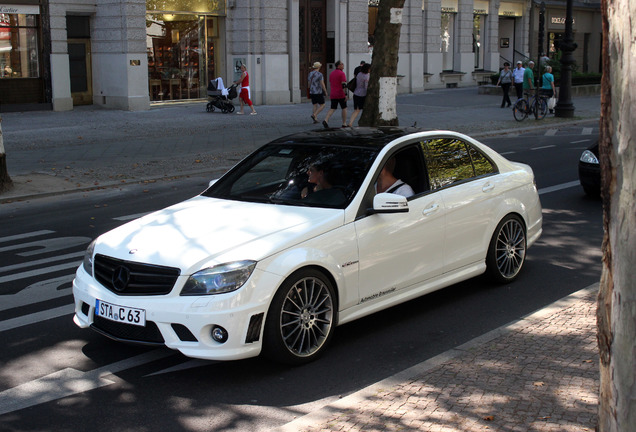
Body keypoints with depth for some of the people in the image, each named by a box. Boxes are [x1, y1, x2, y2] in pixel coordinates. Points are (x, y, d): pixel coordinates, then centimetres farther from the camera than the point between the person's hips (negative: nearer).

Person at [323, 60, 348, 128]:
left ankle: (325, 120, -16)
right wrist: (346, 94, -18)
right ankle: (344, 124, 12)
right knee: (344, 108, 9)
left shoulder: (332, 73, 12)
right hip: (341, 95, -6)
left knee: (332, 109, 5)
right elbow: (344, 85, -18)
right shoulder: (342, 73, -11)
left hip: (333, 95, 6)